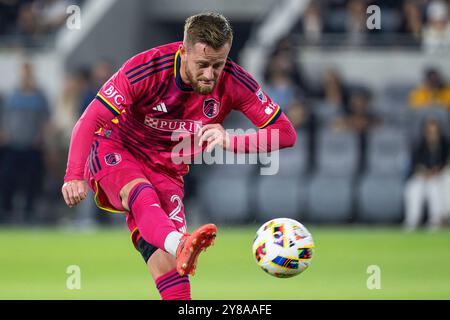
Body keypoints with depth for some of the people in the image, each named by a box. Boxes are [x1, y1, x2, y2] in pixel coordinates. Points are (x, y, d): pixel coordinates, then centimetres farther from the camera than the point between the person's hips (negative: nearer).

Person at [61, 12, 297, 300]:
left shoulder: (234, 83, -15)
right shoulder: (146, 69, -24)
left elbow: (286, 133, -14)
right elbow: (90, 122, -24)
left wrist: (232, 142, -32)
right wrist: (75, 176, -38)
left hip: (167, 171, 4)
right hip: (115, 153, -4)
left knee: (163, 254, -20)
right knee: (142, 194, -38)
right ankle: (180, 244, -67)